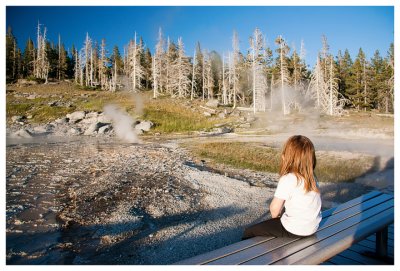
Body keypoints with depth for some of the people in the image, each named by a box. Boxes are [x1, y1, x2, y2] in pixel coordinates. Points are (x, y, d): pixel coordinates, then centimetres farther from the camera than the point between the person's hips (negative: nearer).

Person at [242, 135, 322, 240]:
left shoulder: (287, 179, -23)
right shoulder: (312, 177, -1)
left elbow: (274, 209, -19)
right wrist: (281, 212, 5)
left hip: (295, 231, -8)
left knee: (249, 232, 4)